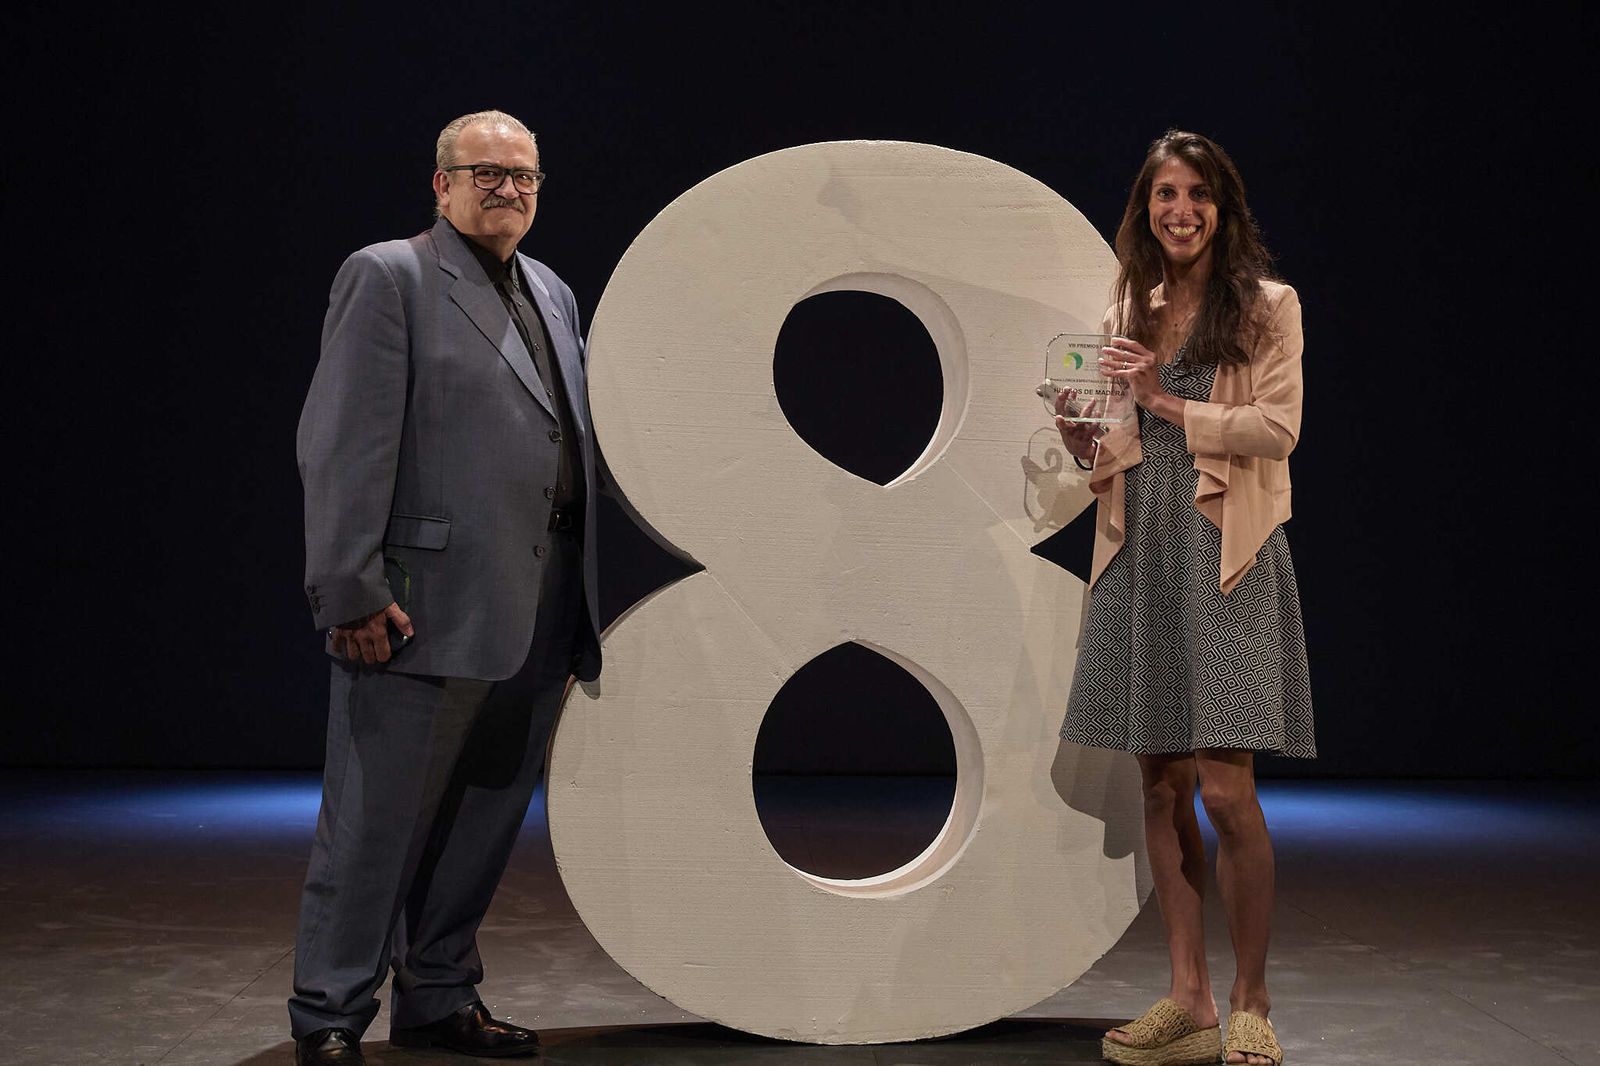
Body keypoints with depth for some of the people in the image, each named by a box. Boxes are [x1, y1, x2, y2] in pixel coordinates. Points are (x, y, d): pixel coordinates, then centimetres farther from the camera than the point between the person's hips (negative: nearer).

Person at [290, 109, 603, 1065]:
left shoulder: (555, 295, 18)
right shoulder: (387, 276, -3)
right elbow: (345, 446, -10)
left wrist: (582, 606, 13)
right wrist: (351, 592, -16)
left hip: (537, 619, 7)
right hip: (426, 611, -7)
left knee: (487, 818, 14)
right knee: (377, 823, 0)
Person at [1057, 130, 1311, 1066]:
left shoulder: (1268, 306, 3)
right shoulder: (1128, 316, 16)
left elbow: (1278, 429, -7)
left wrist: (1170, 401, -13)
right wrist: (1081, 437, -2)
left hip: (1224, 557, -5)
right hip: (1141, 557, 5)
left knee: (1225, 787, -10)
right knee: (1162, 787, 5)